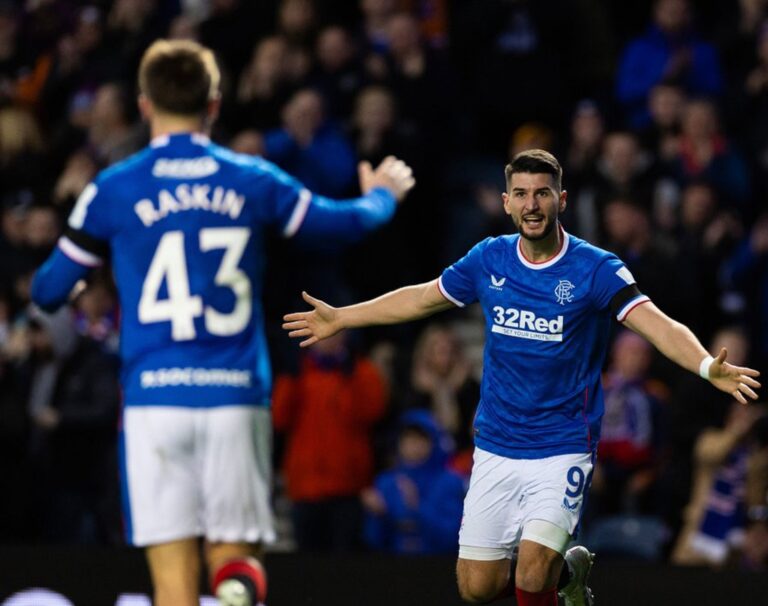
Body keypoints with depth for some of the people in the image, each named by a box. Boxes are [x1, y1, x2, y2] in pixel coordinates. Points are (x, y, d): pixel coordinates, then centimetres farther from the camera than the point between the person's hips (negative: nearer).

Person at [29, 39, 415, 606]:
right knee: (236, 555, 7)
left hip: (155, 398, -1)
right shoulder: (252, 180, 5)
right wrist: (383, 195, 43)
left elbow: (48, 292, 9)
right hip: (237, 397, 1)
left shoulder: (114, 189, 1)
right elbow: (346, 222, 20)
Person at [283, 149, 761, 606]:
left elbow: (658, 325, -24)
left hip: (563, 449, -4)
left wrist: (707, 366, -43)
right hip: (496, 447, 5)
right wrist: (341, 318, 25)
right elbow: (422, 298, 19)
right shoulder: (489, 260, 1)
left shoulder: (595, 269, -11)